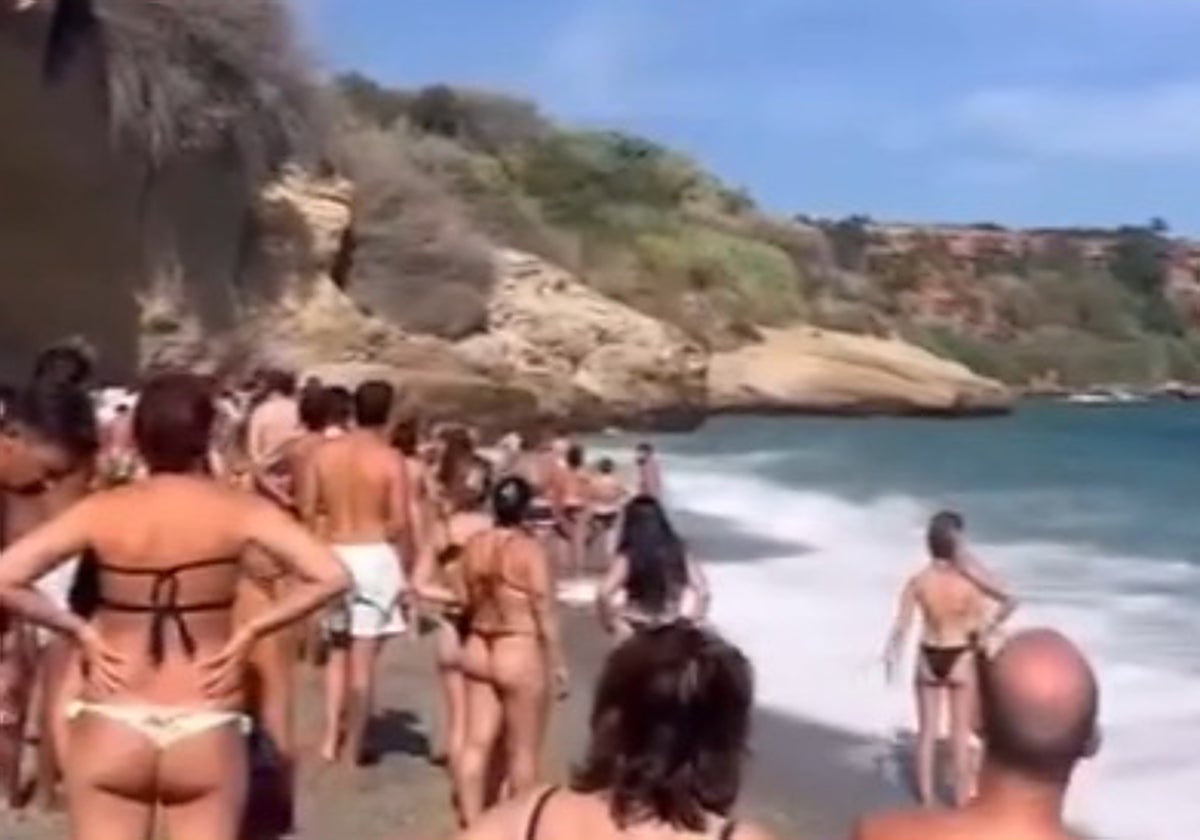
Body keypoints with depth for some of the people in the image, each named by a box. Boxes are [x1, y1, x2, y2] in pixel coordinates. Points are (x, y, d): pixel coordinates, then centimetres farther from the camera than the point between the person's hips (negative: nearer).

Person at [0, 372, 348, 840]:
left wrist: (78, 630, -1)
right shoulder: (239, 511, -7)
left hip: (111, 729, 1)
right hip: (206, 733, -1)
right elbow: (330, 576, -14)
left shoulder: (102, 511, -4)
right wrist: (249, 632, -7)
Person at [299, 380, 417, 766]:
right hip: (375, 556, -4)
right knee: (364, 656, 4)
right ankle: (352, 748, 10)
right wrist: (405, 558, 3)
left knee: (338, 649, 20)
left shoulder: (323, 452, 2)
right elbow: (400, 522, -11)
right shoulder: (390, 459, -10)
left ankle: (330, 740, 16)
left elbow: (307, 510, 3)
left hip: (333, 555, 4)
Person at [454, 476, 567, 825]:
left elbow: (466, 601, 8)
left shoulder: (475, 545, 2)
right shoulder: (530, 549, -16)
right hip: (521, 654, -6)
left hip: (477, 651, 6)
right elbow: (544, 611, -15)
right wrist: (557, 662, -9)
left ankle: (472, 823, 15)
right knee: (523, 752, 7)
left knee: (477, 743, 10)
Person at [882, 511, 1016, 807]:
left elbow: (901, 626, -12)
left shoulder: (917, 581, -13)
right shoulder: (971, 579, -16)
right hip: (961, 660, -1)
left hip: (929, 659, 2)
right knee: (961, 733, 12)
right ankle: (962, 799, 22)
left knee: (927, 731, 14)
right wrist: (987, 630, -5)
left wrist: (891, 657, 0)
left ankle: (927, 799, 23)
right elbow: (1010, 602, -19)